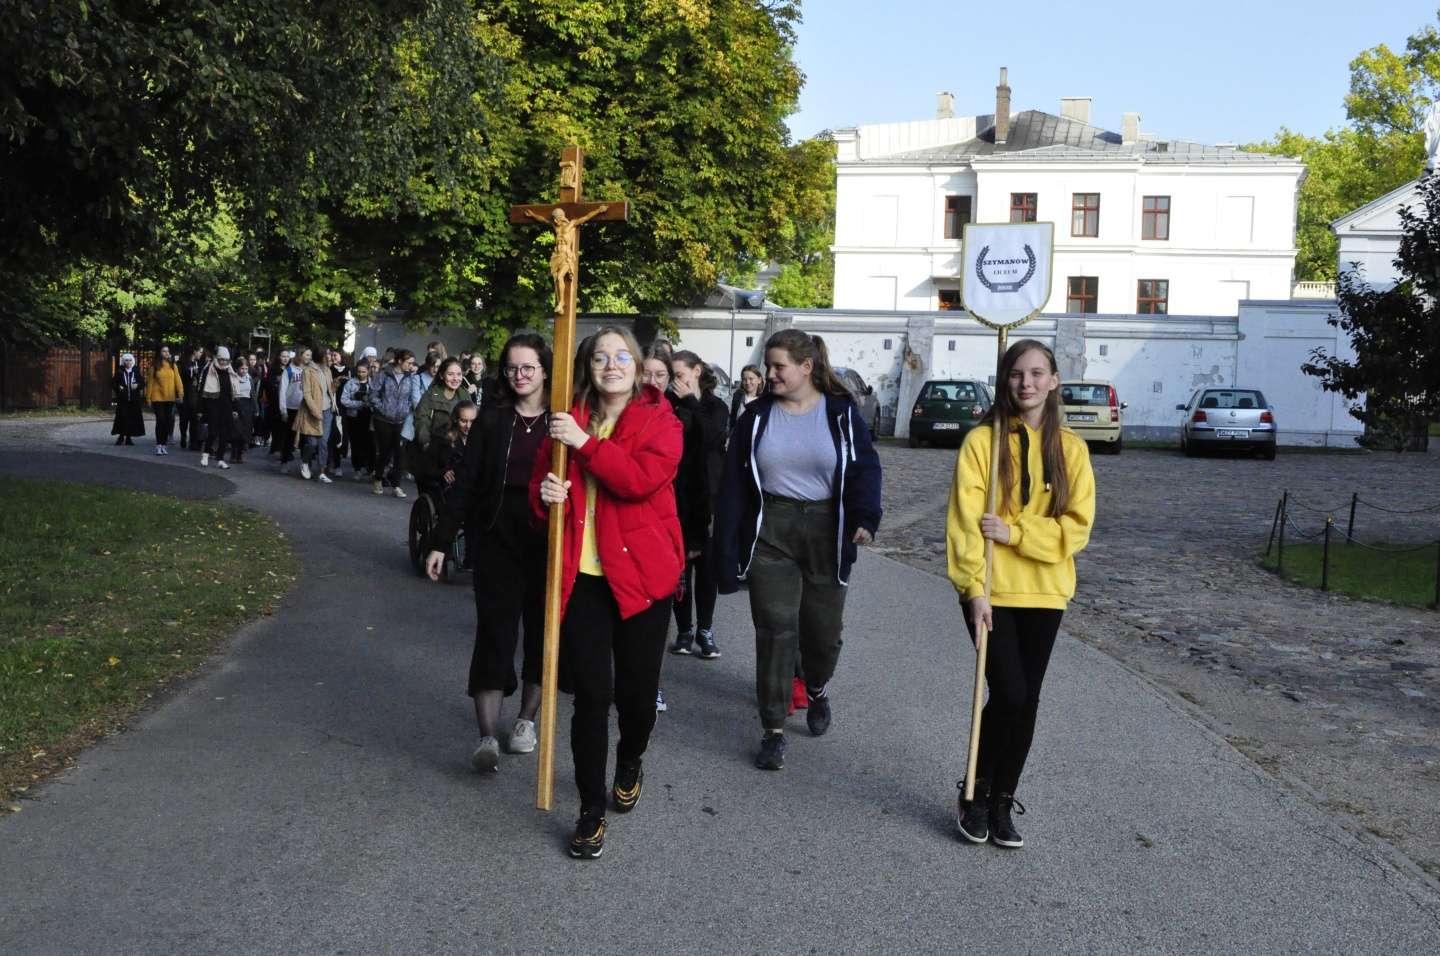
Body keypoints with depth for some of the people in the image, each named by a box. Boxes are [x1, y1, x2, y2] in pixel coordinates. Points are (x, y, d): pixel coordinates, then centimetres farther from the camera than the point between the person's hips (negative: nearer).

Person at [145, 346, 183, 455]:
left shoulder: (172, 365, 7)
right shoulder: (154, 367, 1)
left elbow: (178, 380, 0)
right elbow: (150, 382, 2)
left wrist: (180, 393, -10)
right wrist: (148, 398, 0)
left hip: (170, 398, 2)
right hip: (158, 398, -2)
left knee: (168, 421, 5)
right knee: (160, 420, -5)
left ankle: (164, 444, 13)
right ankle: (159, 445, -1)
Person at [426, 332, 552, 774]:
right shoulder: (492, 418, 2)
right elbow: (465, 482, 2)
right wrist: (441, 542, 0)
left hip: (547, 543, 0)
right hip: (497, 539, 0)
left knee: (541, 630, 10)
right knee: (494, 631, -4)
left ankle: (527, 718, 28)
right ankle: (488, 736, -5)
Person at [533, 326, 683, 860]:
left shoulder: (660, 421, -2)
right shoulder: (569, 420, 9)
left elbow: (642, 479, -20)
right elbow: (540, 482, 14)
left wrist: (585, 443, -21)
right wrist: (545, 497, -9)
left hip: (640, 574, -2)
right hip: (581, 575, 2)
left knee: (637, 692, 9)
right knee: (591, 696, 0)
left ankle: (630, 763, 42)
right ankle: (591, 811, 13)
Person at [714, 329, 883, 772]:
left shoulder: (842, 412, -1)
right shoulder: (757, 416, 3)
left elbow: (866, 467, -5)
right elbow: (734, 484, 2)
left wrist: (865, 517, -24)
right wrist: (728, 549, -3)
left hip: (826, 532, 0)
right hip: (770, 533, 0)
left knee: (823, 628, 10)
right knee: (776, 629, -3)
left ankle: (818, 691, 42)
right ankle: (774, 729, 5)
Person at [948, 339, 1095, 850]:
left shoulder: (1070, 447, 4)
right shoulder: (982, 440, -4)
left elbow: (1077, 524, -2)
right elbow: (963, 519, -9)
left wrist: (1014, 533, -14)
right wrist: (974, 587, -16)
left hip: (1044, 592, 3)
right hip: (991, 591, -3)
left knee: (1026, 700, 8)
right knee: (1009, 694, -10)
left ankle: (1002, 803, 25)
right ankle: (975, 795, 13)